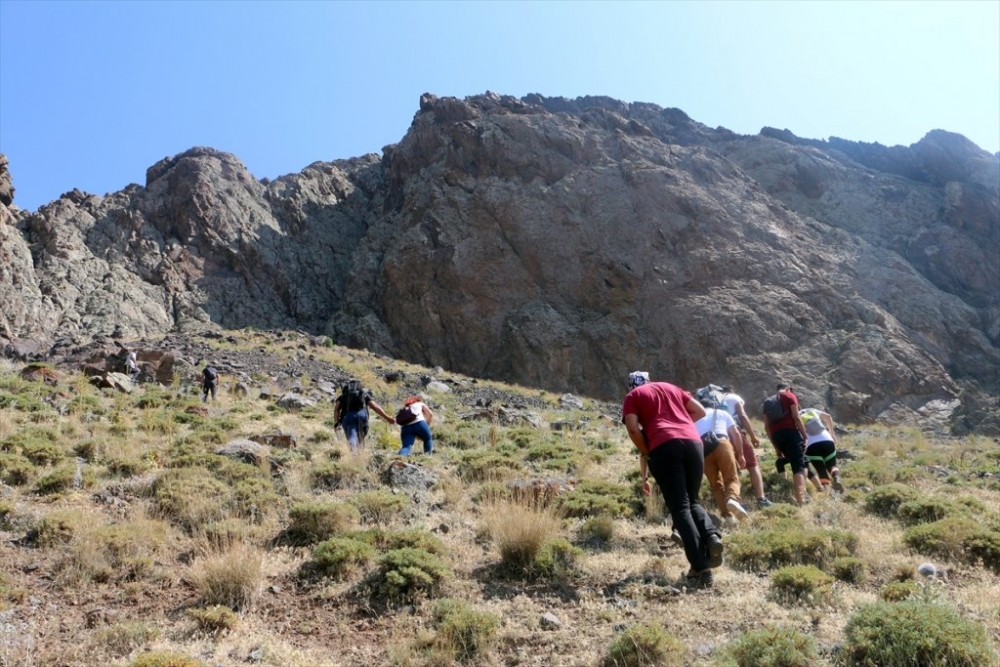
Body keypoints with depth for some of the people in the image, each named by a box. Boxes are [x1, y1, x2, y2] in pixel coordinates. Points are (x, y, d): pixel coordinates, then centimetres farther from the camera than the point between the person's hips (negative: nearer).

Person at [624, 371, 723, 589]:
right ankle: (712, 535, -12)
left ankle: (700, 567, -15)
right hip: (693, 442, 4)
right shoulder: (670, 387, 30)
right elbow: (700, 411, 24)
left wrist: (646, 454, 12)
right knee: (692, 500, 18)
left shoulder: (632, 396, 17)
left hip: (664, 446, -4)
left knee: (679, 507, -3)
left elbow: (633, 428, 1)